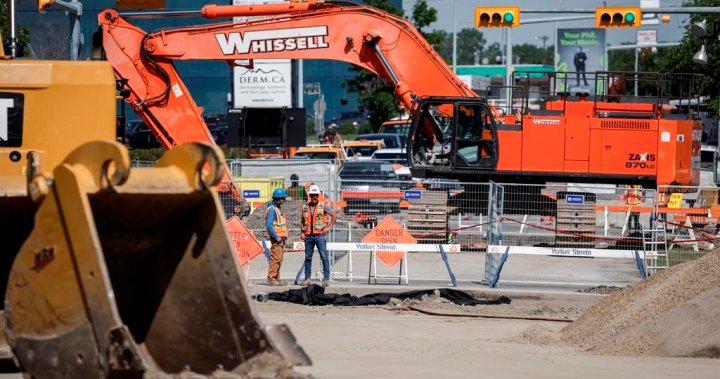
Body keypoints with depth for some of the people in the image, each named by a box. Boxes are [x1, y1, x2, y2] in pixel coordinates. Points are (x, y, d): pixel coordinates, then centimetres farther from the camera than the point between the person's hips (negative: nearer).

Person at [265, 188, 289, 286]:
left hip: (280, 238, 10)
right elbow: (269, 225, -21)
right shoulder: (272, 209, -13)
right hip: (276, 237, -10)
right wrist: (276, 237, -20)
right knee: (275, 258, -11)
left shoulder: (277, 208, 18)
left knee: (279, 259, 12)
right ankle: (271, 279, -11)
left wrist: (283, 237, 14)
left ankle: (276, 279, 16)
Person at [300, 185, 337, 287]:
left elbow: (334, 216, 4)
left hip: (320, 235, -4)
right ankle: (307, 278, 14)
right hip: (308, 236, 4)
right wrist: (302, 232, 8)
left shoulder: (323, 206, 0)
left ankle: (326, 278, -8)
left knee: (324, 257, -8)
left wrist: (329, 227, -3)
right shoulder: (305, 207, 11)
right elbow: (302, 220, 20)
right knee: (308, 257, 7)